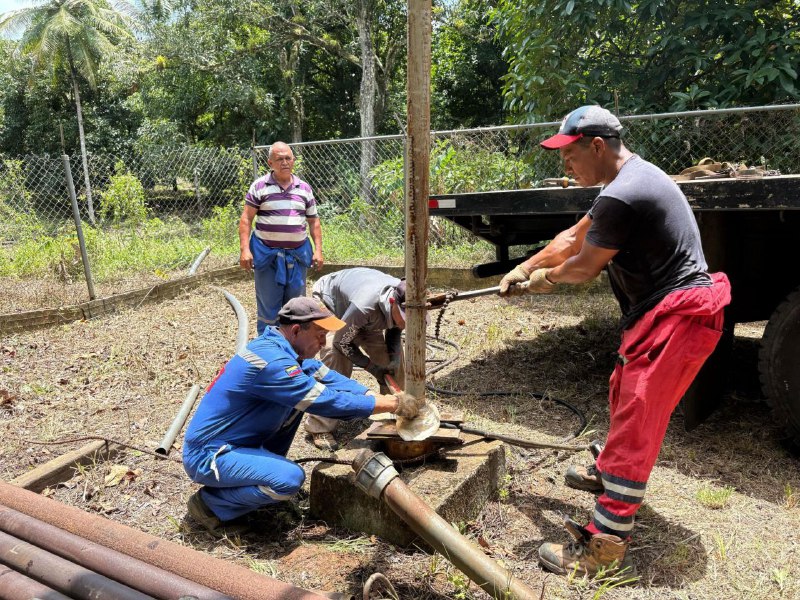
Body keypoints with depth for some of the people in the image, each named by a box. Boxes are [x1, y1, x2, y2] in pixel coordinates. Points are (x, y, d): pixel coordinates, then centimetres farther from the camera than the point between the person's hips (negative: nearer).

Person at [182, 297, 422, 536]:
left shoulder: (279, 347, -1)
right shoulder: (272, 362, -29)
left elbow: (328, 377, 3)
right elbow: (327, 401, -27)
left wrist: (377, 397, -8)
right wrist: (392, 404, -20)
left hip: (234, 442, 9)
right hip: (207, 457, -9)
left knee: (296, 401, 5)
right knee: (290, 478, -27)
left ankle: (269, 466, 14)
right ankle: (210, 505, -4)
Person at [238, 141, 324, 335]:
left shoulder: (304, 188, 8)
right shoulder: (259, 186, -2)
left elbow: (314, 221, 11)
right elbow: (246, 218, -3)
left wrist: (318, 250, 2)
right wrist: (244, 249, -12)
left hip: (297, 254, 3)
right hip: (267, 254, -3)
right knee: (268, 304, 4)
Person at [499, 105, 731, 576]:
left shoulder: (622, 197, -22)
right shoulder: (634, 176, 13)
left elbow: (584, 266, -11)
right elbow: (573, 237, 18)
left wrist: (545, 278, 9)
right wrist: (523, 268, 19)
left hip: (677, 316, -11)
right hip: (667, 310, 11)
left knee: (635, 424, -8)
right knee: (624, 395, 24)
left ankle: (606, 546, 0)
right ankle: (609, 473, 47)